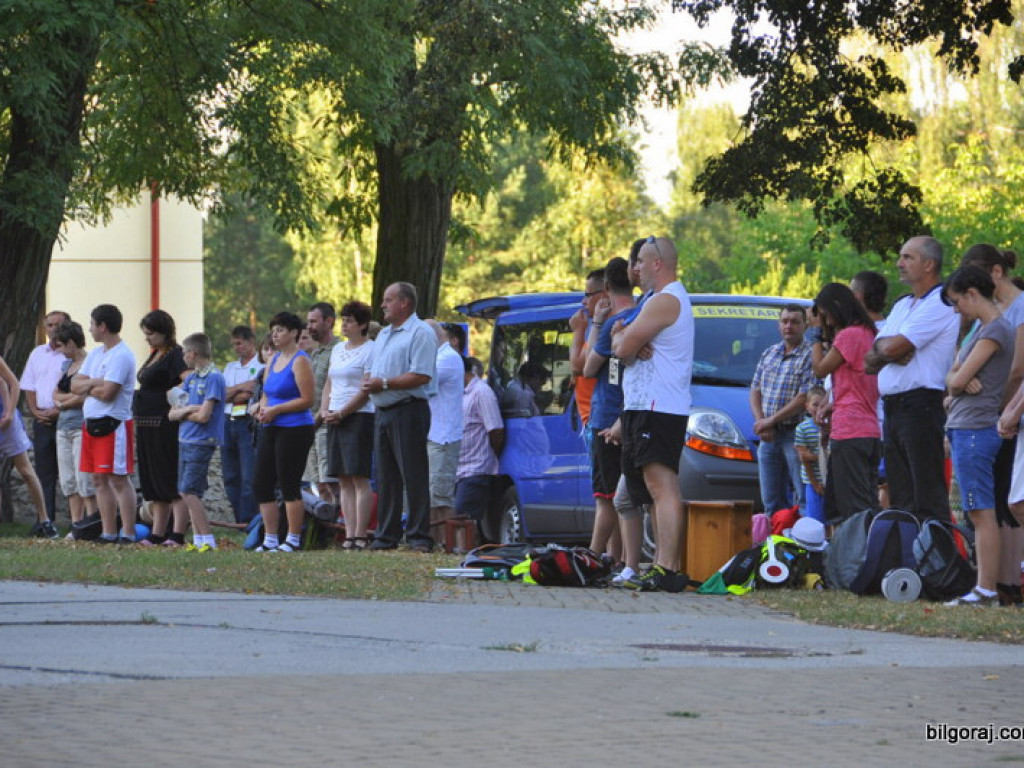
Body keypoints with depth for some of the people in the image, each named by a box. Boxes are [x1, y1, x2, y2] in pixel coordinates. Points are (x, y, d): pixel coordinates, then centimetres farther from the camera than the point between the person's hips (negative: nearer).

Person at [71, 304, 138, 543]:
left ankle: (128, 533, -8)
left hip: (114, 423, -9)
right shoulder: (96, 354, 16)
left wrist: (87, 387, -2)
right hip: (92, 423, 9)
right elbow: (75, 385, 11)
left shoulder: (121, 356, -12)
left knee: (119, 479, -8)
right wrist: (93, 383, -9)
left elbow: (107, 392, -20)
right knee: (99, 480, 9)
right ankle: (109, 532, 14)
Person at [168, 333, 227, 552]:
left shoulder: (213, 378, -11)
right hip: (185, 441, 9)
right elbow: (172, 414, 12)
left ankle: (208, 541, -13)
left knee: (189, 491, -14)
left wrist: (184, 413, 0)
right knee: (187, 492, 8)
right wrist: (187, 410, -8)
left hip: (201, 442, -9)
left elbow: (203, 416, -18)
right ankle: (198, 540, 12)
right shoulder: (191, 378, 15)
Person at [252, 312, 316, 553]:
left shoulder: (300, 361, -9)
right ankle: (270, 539, 14)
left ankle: (293, 540, -1)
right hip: (271, 429, 9)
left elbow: (307, 400, -15)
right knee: (261, 485, 7)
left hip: (294, 430, -9)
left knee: (289, 486, -7)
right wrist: (262, 409, 1)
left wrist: (275, 410, -15)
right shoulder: (273, 360, 16)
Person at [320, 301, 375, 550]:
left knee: (359, 478, -9)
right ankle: (349, 534, 4)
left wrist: (341, 413, -14)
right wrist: (325, 410, 5)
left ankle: (360, 535, -10)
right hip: (335, 418, 8)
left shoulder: (370, 350, -6)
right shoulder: (338, 349, 18)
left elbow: (366, 391, -12)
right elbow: (329, 384, 21)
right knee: (344, 480, 5)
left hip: (359, 417, -8)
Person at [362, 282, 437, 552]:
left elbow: (421, 376, -18)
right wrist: (369, 381, 4)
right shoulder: (384, 334, 21)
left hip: (408, 411, -9)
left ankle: (419, 537, -8)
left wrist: (383, 383, -17)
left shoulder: (420, 333, -9)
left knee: (414, 477, -8)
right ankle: (386, 536, 13)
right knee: (386, 477, 10)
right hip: (383, 413, 9)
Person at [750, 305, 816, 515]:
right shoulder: (768, 354, 15)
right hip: (768, 436, 7)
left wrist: (770, 421, -12)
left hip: (795, 434, -7)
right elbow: (755, 391, 15)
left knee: (804, 499, -8)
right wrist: (761, 423, -2)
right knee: (771, 501, 7)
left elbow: (804, 399, -14)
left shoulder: (810, 356, -7)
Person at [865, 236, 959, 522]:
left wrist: (882, 347, 5)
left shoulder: (940, 305, -8)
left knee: (928, 500, -11)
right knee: (900, 500, 9)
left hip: (921, 404, -9)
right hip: (892, 409, 9)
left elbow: (892, 348, -17)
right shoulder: (902, 306, 21)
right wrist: (892, 352, -7)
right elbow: (870, 361, 14)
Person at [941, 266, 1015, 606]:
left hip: (975, 429, -10)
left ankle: (987, 590, -12)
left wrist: (958, 381, 7)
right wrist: (960, 383, -5)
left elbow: (959, 380, -15)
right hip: (963, 428, 10)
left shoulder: (996, 331, -11)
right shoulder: (980, 329, 19)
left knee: (982, 513, -10)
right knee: (978, 513, 7)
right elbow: (952, 378, 16)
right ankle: (984, 587, 7)